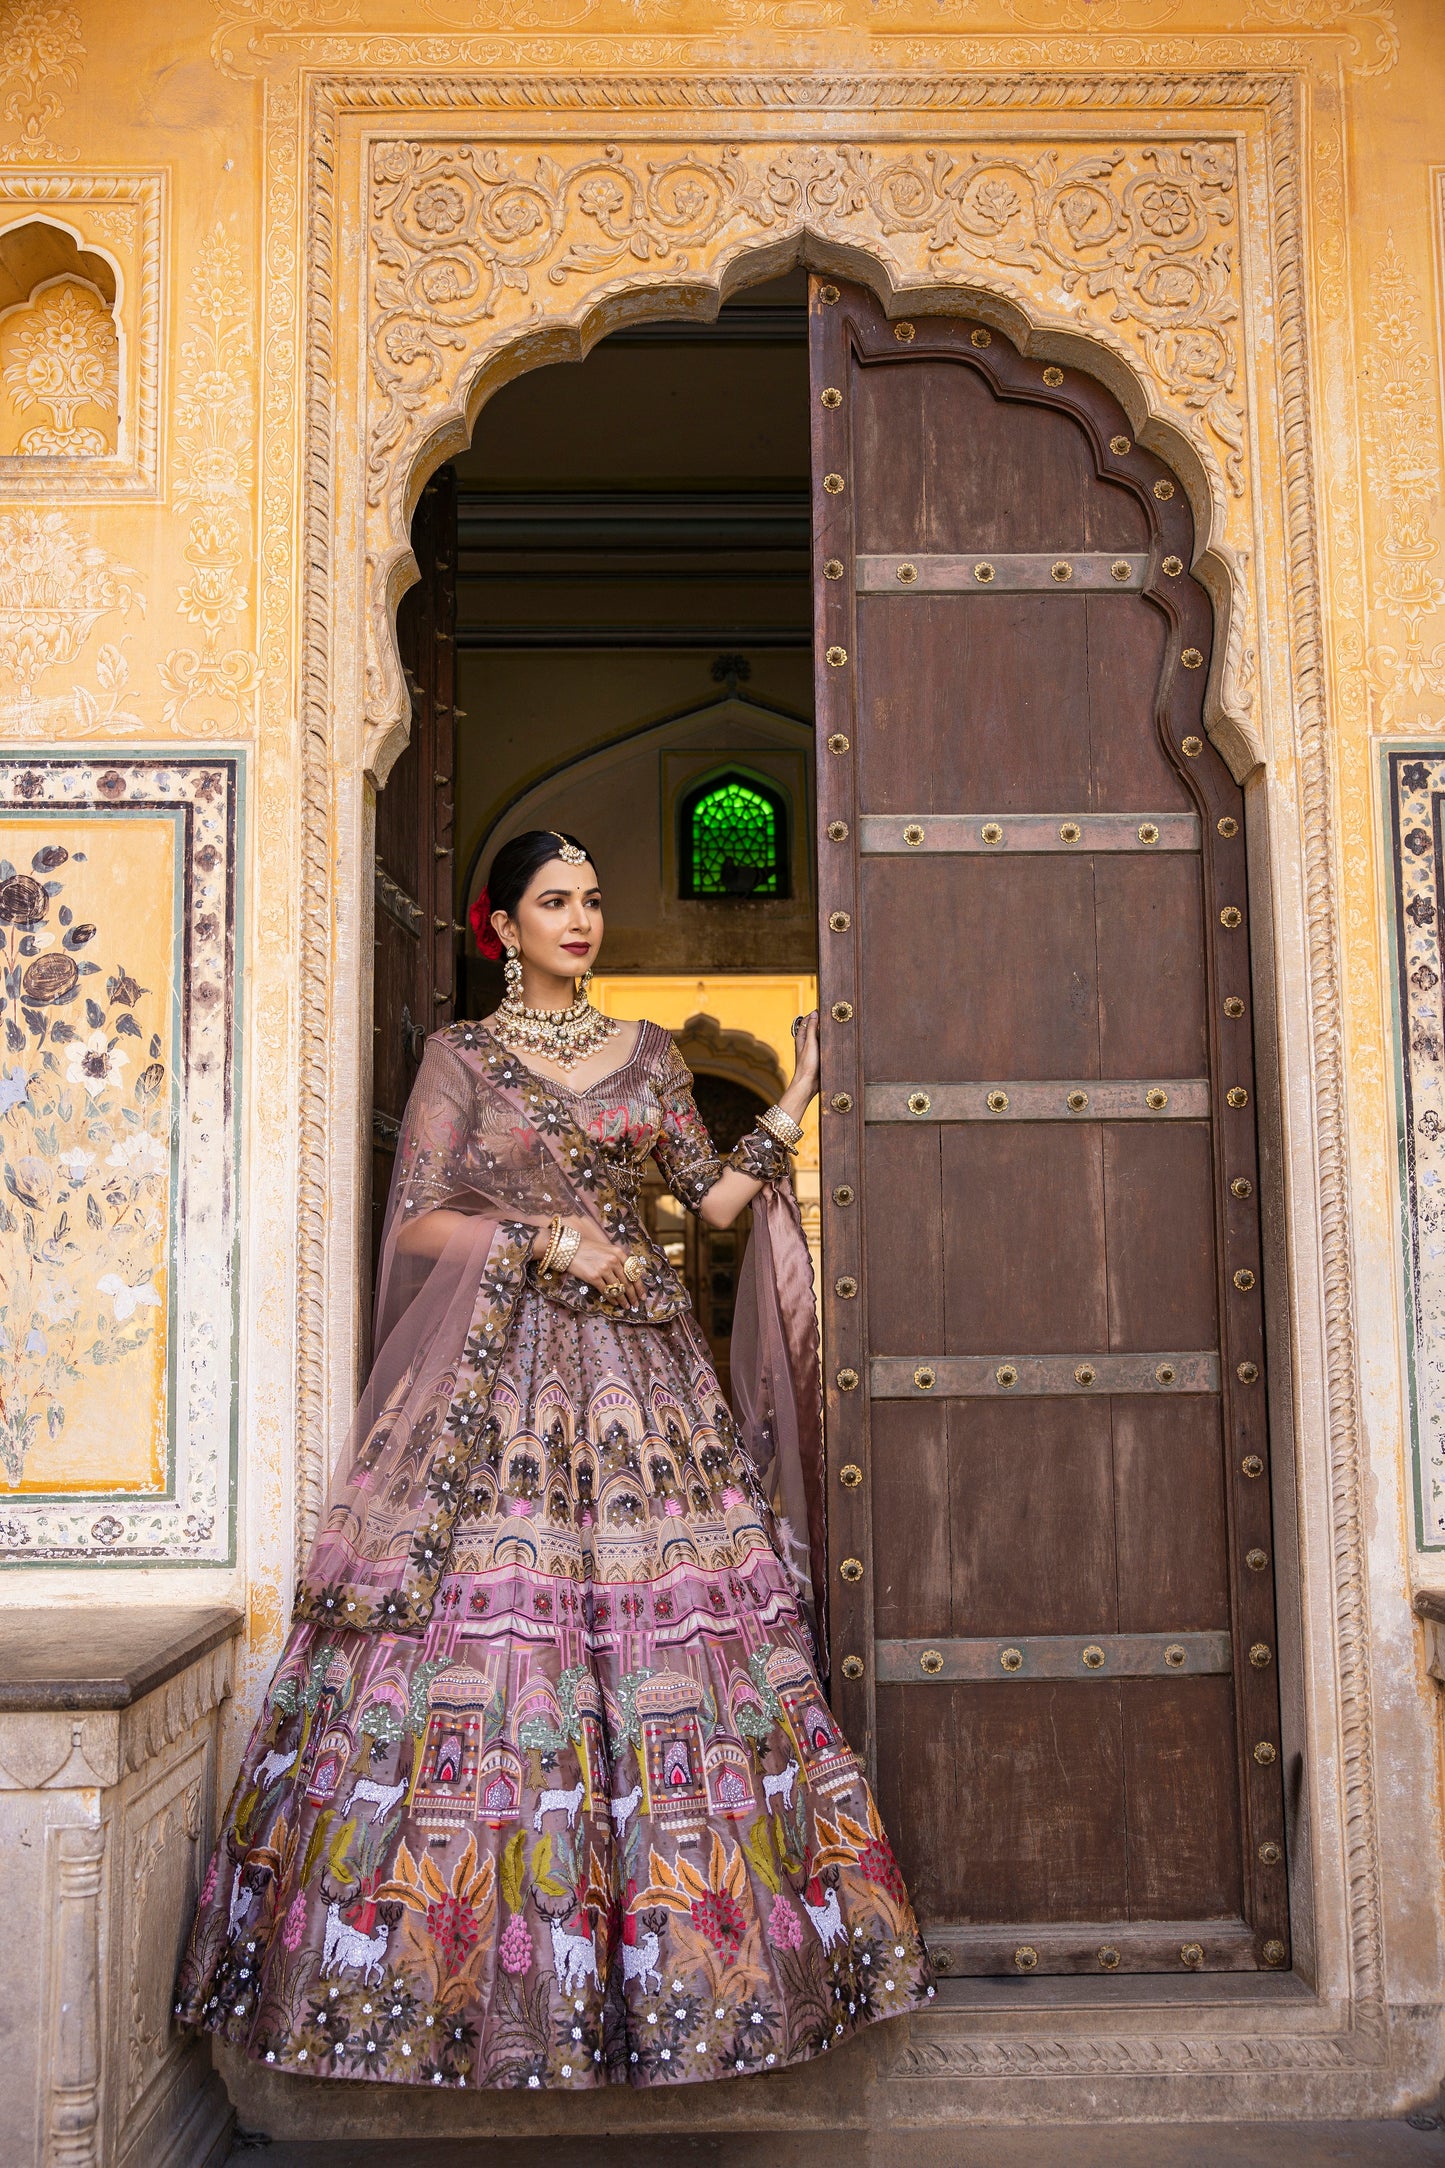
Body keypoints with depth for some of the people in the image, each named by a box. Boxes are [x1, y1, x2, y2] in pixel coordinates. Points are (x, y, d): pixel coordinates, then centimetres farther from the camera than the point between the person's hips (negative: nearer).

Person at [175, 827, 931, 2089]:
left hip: (642, 1370, 3)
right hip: (501, 1378, -3)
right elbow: (413, 1222, 0)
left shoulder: (648, 1055, 16)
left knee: (670, 1641, -2)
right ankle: (479, 1967, 5)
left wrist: (798, 1099, 8)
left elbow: (715, 1198, 12)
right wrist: (545, 1238, -11)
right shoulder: (462, 1055, 7)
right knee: (488, 1630, -8)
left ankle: (664, 1961, 8)